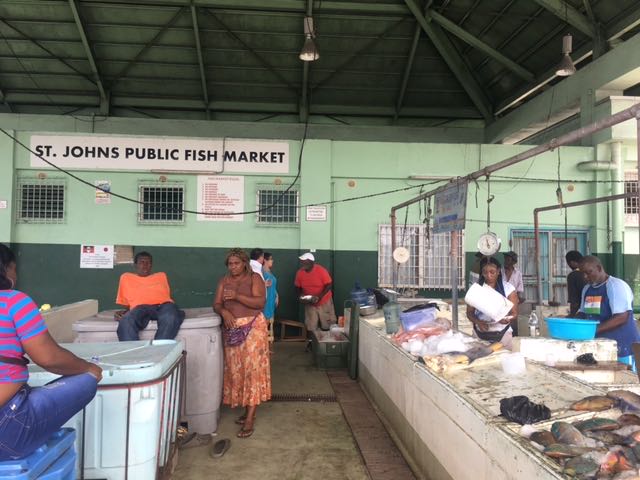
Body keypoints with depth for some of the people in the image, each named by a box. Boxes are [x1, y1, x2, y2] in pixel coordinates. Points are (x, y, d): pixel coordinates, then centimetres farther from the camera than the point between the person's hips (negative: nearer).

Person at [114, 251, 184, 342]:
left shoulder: (161, 276, 34)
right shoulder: (126, 277, 30)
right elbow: (125, 302, 26)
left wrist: (173, 310, 3)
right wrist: (125, 312, 2)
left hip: (163, 305, 1)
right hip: (141, 307, 0)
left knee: (171, 318, -40)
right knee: (126, 321, -39)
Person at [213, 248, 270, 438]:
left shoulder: (254, 278, -2)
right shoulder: (224, 281, 11)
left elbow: (260, 302, -13)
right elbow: (216, 304, 3)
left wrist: (237, 296, -24)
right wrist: (224, 311, -19)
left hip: (253, 327, -5)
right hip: (232, 329, 5)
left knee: (252, 368, -7)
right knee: (236, 369, 7)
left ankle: (250, 418, -5)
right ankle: (248, 409, 22)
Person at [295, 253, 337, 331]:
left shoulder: (321, 270, -21)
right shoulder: (300, 273, -9)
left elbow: (329, 285, -18)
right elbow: (298, 287, 4)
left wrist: (319, 297, -27)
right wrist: (300, 296, -15)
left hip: (324, 302, -3)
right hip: (309, 304, 3)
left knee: (328, 327, 7)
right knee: (311, 328, 8)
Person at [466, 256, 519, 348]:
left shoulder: (508, 288, 0)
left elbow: (514, 315, 0)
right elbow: (470, 312, 3)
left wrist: (508, 319, -23)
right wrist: (478, 322, -17)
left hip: (502, 334, -1)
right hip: (480, 333, 1)